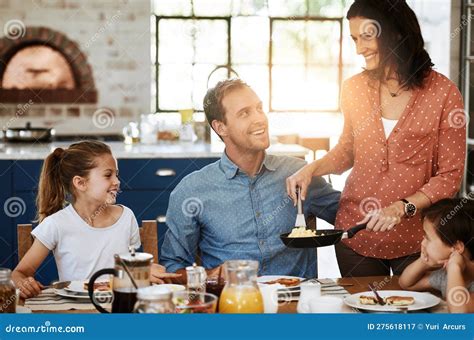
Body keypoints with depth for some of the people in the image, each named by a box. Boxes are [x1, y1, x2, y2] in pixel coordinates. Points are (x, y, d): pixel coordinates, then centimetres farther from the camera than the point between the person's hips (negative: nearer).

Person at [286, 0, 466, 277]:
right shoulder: (354, 88, -1)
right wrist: (312, 169, -2)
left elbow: (450, 176, -8)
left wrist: (402, 208, -20)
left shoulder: (443, 92, -11)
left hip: (415, 236, -3)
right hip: (356, 232, 3)